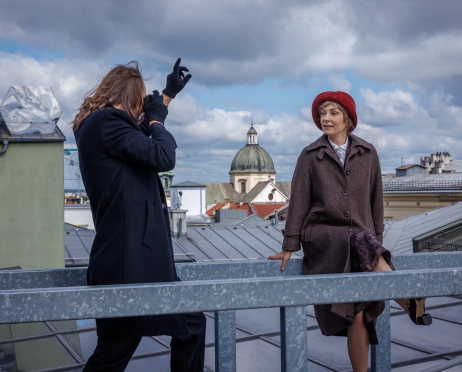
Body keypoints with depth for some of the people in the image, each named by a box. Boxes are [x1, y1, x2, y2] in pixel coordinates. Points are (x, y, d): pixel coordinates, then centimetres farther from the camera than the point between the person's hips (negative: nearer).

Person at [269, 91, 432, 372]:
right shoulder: (310, 155, 6)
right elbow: (299, 201, 2)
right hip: (322, 235, -2)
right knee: (361, 243, -35)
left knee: (360, 312, -9)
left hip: (362, 238, 2)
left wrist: (378, 238, 7)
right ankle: (410, 302, -31)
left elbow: (376, 200, 13)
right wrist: (289, 245, -2)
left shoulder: (368, 153, 10)